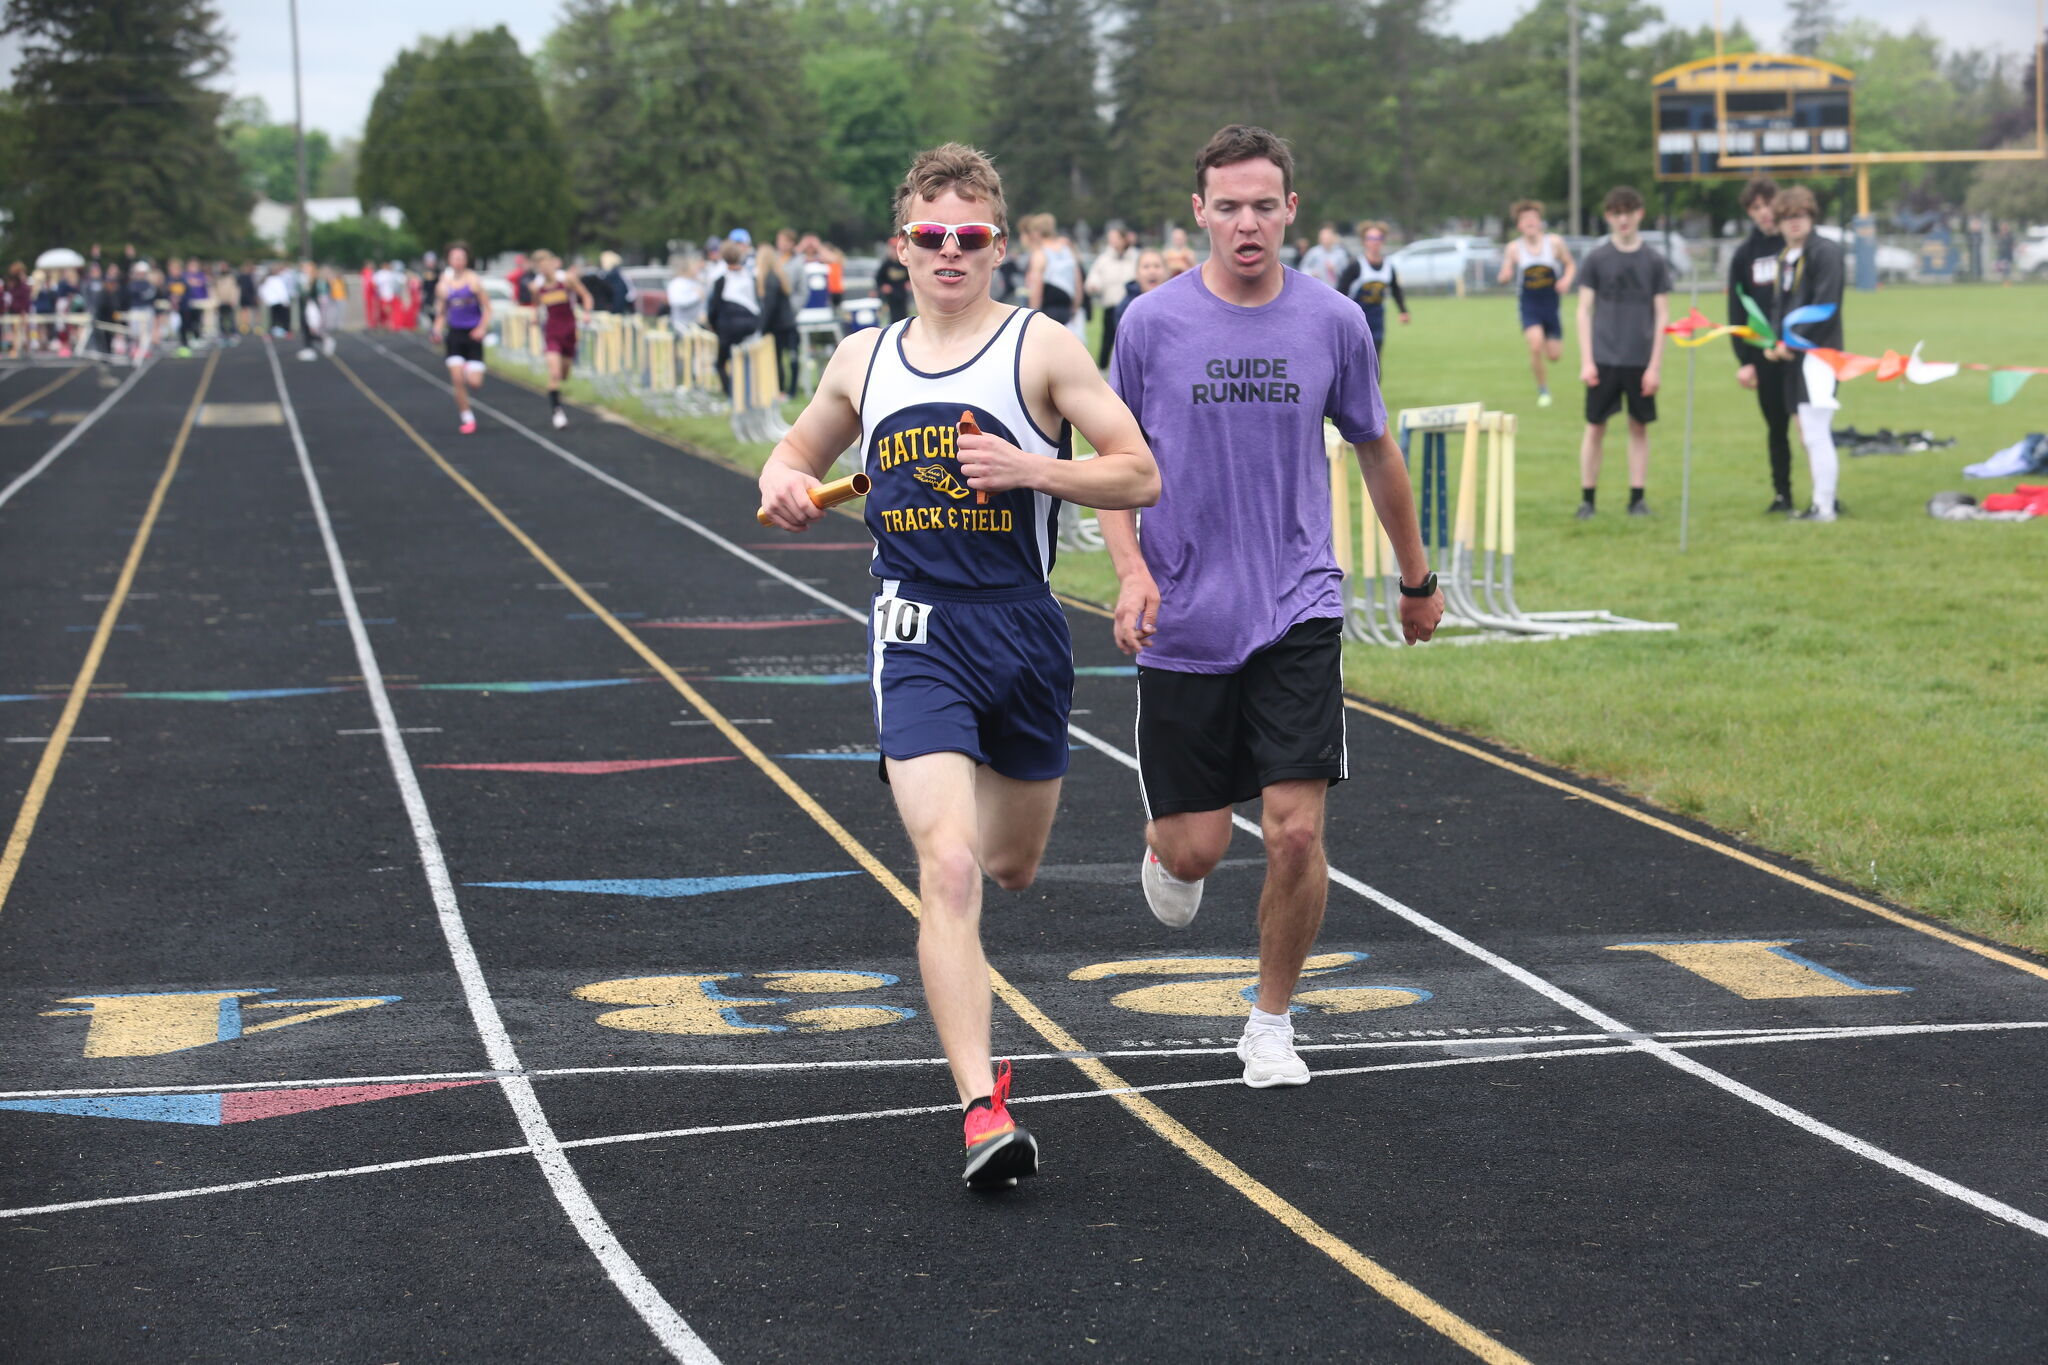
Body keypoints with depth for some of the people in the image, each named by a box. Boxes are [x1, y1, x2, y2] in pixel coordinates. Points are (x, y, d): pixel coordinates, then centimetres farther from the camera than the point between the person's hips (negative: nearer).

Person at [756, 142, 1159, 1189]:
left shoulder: (1042, 348, -2)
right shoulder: (864, 360, 8)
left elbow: (1139, 476, -5)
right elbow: (802, 449, 26)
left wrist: (1032, 468, -20)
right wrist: (783, 484, 2)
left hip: (1023, 632, 0)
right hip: (917, 639, 0)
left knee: (1011, 866, 17)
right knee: (949, 867, -17)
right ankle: (982, 1109, -18)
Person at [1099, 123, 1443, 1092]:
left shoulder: (1332, 323, 1)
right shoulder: (1153, 323, -3)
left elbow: (1376, 453, 15)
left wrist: (1417, 581, 23)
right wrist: (1131, 568, -13)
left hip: (1297, 614, 0)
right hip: (1182, 624, 0)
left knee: (1295, 833, -10)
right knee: (1196, 847, 2)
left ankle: (1271, 1024, 11)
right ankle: (1166, 851, 41)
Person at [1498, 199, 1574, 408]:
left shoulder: (1554, 242, -6)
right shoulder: (1514, 248, -6)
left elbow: (1570, 266, 6)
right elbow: (1504, 278, 0)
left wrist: (1566, 280, -15)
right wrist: (1505, 275, -24)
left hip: (1551, 304, 1)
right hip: (1529, 306, -1)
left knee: (1555, 355, 3)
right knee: (1536, 345, -23)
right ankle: (1543, 389, 0)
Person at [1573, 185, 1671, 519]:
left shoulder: (1654, 260, 3)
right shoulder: (1596, 259, 2)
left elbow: (1662, 314, 4)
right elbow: (1584, 310, 2)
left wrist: (1655, 365, -2)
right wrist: (1586, 361, -5)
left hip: (1640, 362, 1)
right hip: (1603, 359, -1)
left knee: (1639, 427, 5)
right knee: (1595, 427, 1)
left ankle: (1637, 498, 12)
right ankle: (1587, 499, 7)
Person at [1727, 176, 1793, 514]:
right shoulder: (1745, 254, 9)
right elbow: (1737, 312, 9)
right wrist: (1743, 360, 2)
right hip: (1763, 354, 3)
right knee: (1776, 426, 8)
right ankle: (1781, 494, 15)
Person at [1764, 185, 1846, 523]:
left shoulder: (1824, 252, -8)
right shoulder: (1785, 258, 18)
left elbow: (1825, 305, -16)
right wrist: (1773, 340, 2)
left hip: (1819, 351, -9)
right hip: (1792, 355, 9)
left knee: (1815, 431, -12)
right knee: (1809, 434, 11)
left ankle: (1824, 506, -10)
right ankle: (1825, 499, 17)